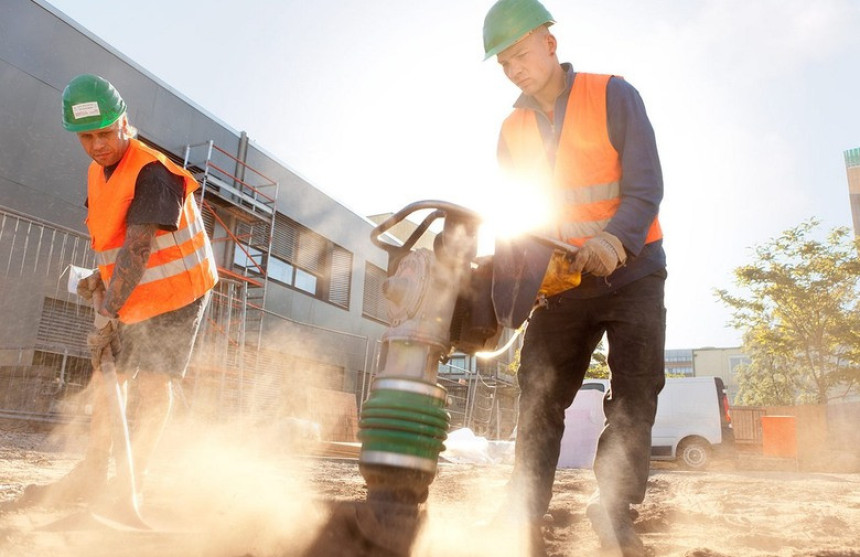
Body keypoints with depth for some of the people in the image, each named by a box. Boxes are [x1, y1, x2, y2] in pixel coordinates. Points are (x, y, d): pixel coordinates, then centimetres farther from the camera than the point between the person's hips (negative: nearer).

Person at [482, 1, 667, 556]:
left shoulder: (613, 95, -6)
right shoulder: (513, 130, 7)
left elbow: (645, 184, -16)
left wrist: (617, 239, -35)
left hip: (631, 272, -3)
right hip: (563, 282, 4)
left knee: (635, 390, -6)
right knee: (539, 393, 0)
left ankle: (615, 510, 7)